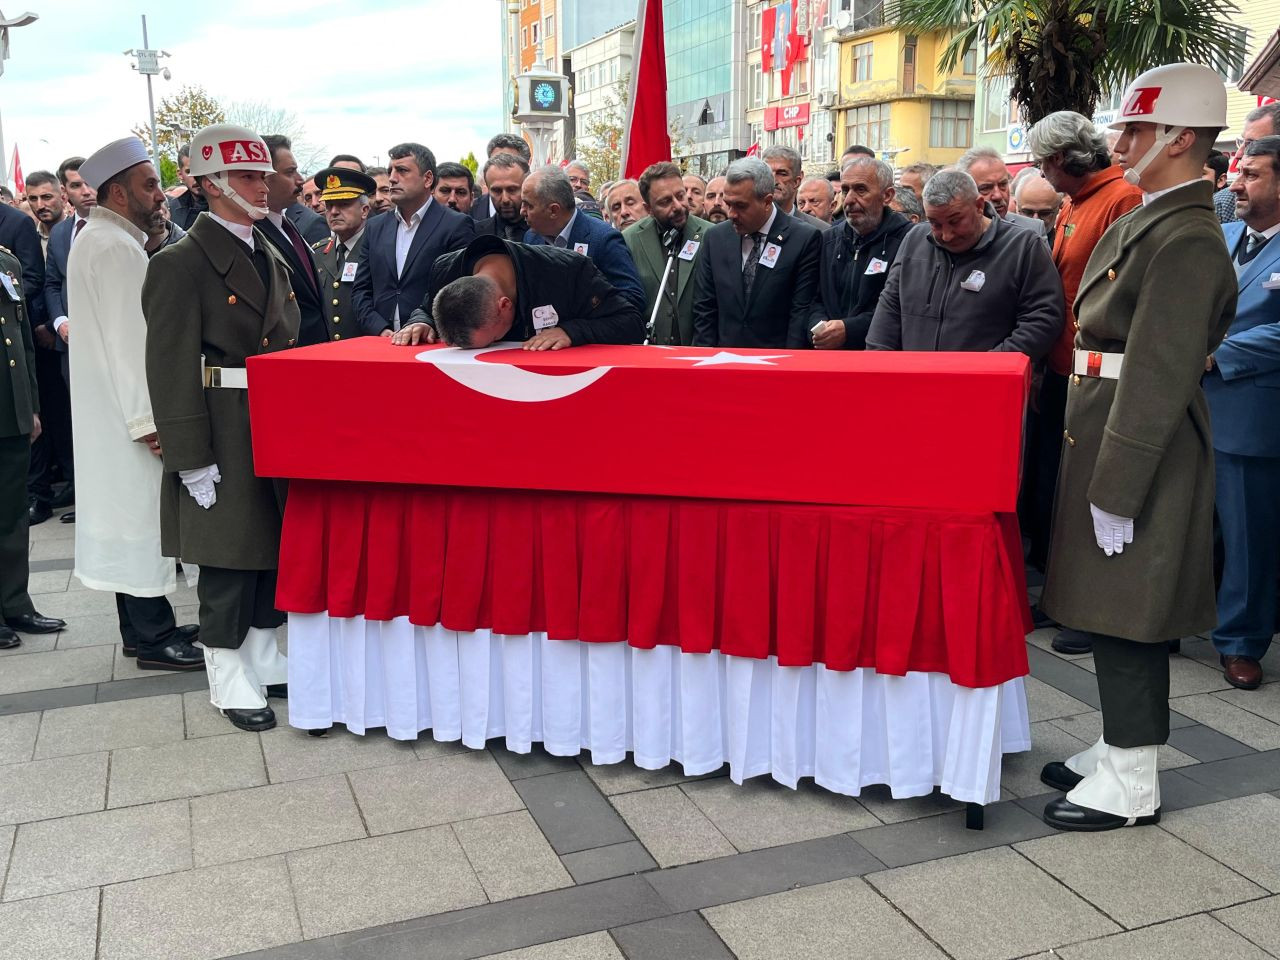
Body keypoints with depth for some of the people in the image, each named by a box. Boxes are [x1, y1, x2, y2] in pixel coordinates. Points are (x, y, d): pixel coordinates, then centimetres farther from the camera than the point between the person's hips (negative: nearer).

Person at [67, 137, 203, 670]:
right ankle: (153, 640, 4)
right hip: (128, 410, -10)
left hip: (111, 412, 10)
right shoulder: (117, 249, -16)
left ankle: (143, 627, 23)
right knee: (141, 511, -4)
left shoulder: (98, 240, 16)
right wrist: (148, 419, -21)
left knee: (128, 513, 14)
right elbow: (128, 341, -21)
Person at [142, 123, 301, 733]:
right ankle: (228, 677, 16)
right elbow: (172, 368, -15)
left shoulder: (269, 256, 14)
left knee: (274, 542, 13)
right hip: (225, 435, -7)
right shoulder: (182, 263, -11)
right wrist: (191, 459, -18)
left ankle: (263, 658, 29)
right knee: (228, 552, 2)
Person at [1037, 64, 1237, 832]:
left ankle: (1133, 785, 12)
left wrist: (1115, 492, -21)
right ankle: (1124, 747, 31)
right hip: (1106, 434, 10)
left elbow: (1158, 377, -22)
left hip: (1141, 448, -10)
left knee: (1125, 615, -1)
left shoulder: (1188, 242, -18)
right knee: (1116, 612, 17)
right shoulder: (1146, 221, 13)